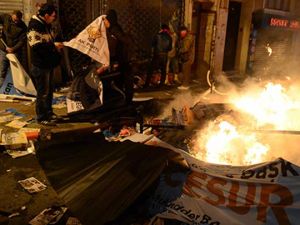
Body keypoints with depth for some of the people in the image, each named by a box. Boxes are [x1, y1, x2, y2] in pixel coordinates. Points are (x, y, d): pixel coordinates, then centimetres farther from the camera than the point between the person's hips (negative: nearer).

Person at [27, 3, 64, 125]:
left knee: (49, 90, 17)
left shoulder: (46, 25, 13)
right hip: (40, 65, -9)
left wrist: (56, 45, 5)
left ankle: (48, 112, 32)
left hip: (48, 63, 9)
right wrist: (53, 46, -19)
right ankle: (41, 117, 10)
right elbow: (36, 45, -25)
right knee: (43, 92, -2)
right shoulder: (34, 26, -16)